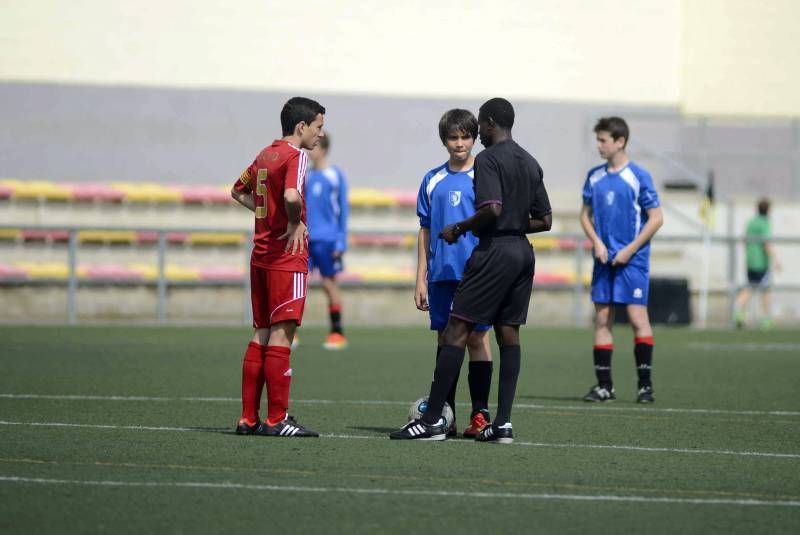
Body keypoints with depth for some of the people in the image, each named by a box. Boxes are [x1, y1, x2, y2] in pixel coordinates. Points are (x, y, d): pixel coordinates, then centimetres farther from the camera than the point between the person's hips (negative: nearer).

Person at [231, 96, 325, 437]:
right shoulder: (296, 156, -12)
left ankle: (248, 418, 11)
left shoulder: (265, 155, 14)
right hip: (287, 257, -8)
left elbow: (238, 191, 28)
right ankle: (276, 420, -6)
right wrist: (295, 223, -14)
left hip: (261, 254, 8)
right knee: (281, 334, -6)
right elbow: (291, 195, -31)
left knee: (262, 334, 11)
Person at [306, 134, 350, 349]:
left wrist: (341, 241, -8)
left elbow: (343, 209, -4)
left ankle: (337, 333, 12)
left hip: (326, 239, -5)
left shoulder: (335, 175, -4)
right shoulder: (307, 176, 11)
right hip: (305, 238, 5)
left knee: (329, 283, 2)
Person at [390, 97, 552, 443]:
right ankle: (503, 423, 2)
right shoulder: (531, 164, 15)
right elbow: (544, 220, 15)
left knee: (456, 332, -6)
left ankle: (433, 420, -9)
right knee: (509, 335, 7)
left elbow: (493, 208, -22)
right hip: (523, 252, 8)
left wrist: (459, 229, -8)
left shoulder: (488, 159, -9)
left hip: (494, 250, -8)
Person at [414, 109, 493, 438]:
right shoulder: (433, 180, 10)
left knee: (476, 339, -4)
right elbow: (425, 231, 13)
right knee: (445, 340, 7)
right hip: (441, 273, 3)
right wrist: (421, 279, 8)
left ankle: (480, 415, 1)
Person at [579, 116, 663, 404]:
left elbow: (656, 218, -7)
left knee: (637, 316, -9)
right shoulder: (595, 176, 8)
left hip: (632, 259, -5)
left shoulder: (638, 176, -7)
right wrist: (597, 242, -2)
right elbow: (586, 214, 17)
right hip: (604, 259, 5)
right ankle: (604, 385, 9)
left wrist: (630, 250, -11)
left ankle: (645, 385, -2)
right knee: (602, 318, 4)